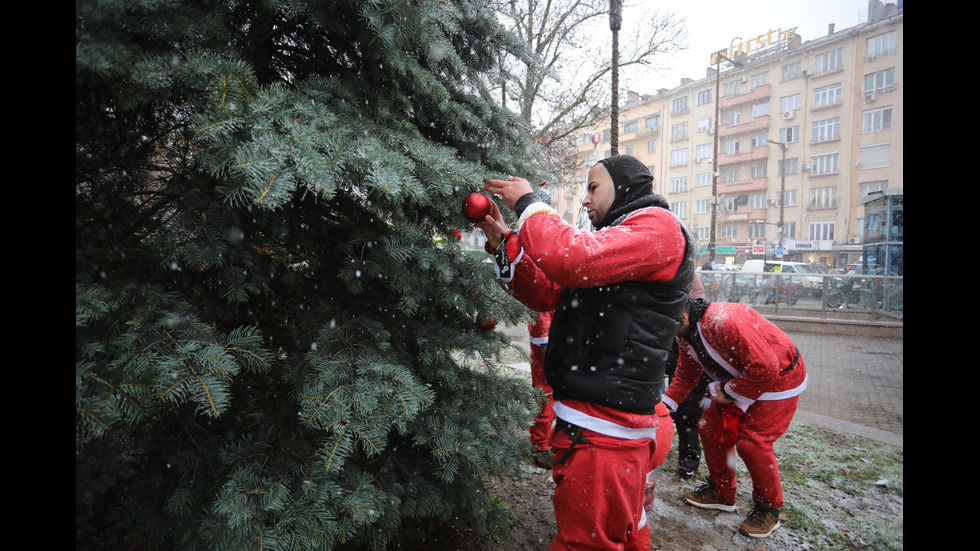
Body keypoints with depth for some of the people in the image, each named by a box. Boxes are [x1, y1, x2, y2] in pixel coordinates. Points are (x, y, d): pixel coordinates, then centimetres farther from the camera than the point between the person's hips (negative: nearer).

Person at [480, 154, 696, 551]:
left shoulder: (658, 226, -9)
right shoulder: (623, 235, 21)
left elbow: (573, 259, -27)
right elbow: (549, 295, 15)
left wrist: (528, 204, -11)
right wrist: (505, 243, 5)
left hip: (603, 431, -10)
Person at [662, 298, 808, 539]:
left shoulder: (725, 321, -37)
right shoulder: (685, 334, -6)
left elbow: (765, 368, -35)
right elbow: (686, 375, 4)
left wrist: (729, 392, -23)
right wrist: (665, 405, -8)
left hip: (778, 378, -9)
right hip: (736, 380, 9)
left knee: (751, 441, -13)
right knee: (710, 427, 6)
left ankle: (768, 509, 11)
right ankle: (721, 493, 24)